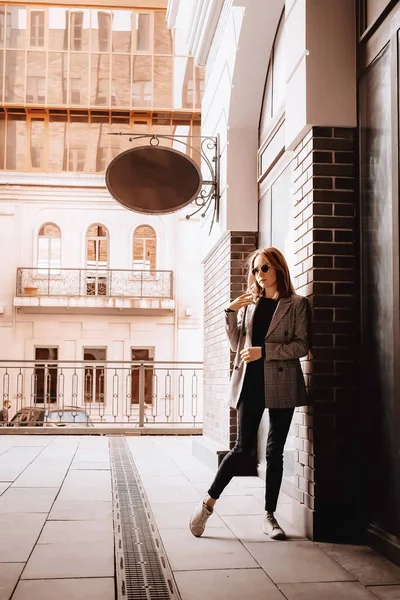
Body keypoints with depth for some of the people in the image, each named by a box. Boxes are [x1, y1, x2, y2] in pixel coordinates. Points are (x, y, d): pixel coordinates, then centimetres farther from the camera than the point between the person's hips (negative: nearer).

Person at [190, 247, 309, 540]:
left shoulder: (297, 303, 1)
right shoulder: (249, 303, 11)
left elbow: (302, 345, -6)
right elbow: (238, 344, 8)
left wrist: (264, 350, -15)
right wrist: (231, 313, -4)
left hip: (280, 385, -1)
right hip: (250, 383, 1)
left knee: (275, 451, 5)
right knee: (243, 448, -3)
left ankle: (270, 516, 14)